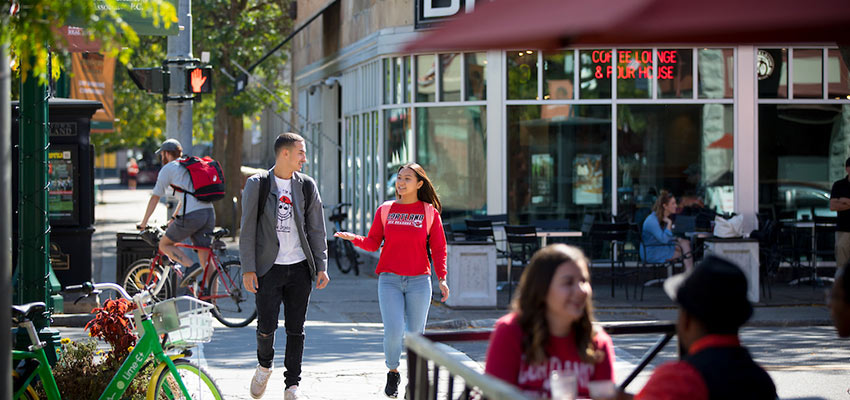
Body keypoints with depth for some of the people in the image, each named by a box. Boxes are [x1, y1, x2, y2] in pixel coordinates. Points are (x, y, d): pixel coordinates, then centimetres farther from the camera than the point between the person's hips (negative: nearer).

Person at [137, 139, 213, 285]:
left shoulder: (168, 169, 6)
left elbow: (155, 197, 9)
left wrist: (143, 223, 18)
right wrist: (173, 217, 47)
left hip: (191, 215, -7)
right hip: (209, 212, 7)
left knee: (164, 244, 10)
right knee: (206, 259, 7)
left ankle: (191, 266, -11)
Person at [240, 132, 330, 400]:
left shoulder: (307, 186, 8)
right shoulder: (257, 184, 0)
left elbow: (316, 230, 9)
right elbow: (248, 229, -1)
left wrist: (321, 267, 2)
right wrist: (248, 269, -7)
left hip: (300, 268, 2)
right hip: (269, 268, -2)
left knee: (296, 330, 3)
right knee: (266, 326, -6)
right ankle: (264, 366, 24)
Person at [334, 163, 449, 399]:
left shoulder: (429, 212, 3)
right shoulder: (385, 211, 7)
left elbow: (438, 248, 5)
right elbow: (373, 244, 8)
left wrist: (442, 278, -5)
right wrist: (354, 238, -12)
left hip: (419, 281, 0)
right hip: (390, 281, 0)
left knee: (416, 334, 0)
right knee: (393, 332, -12)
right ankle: (392, 372, 13)